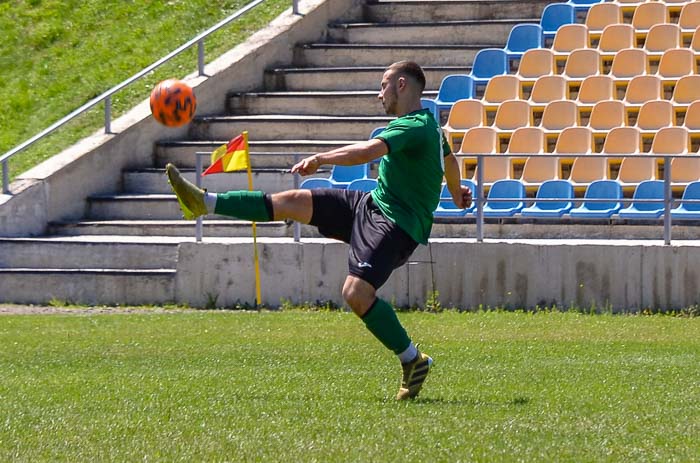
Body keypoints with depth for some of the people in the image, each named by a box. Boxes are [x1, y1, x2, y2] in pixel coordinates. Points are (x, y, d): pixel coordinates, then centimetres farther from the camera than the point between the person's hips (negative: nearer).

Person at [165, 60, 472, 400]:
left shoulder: (414, 127, -18)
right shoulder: (429, 124, 14)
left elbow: (368, 151, -35)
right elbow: (450, 160, 35)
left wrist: (322, 158, -35)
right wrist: (457, 193, 53)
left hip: (397, 225, -10)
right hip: (373, 205, 10)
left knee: (356, 293, -26)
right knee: (293, 201, 4)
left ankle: (413, 361, -9)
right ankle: (205, 203, 9)